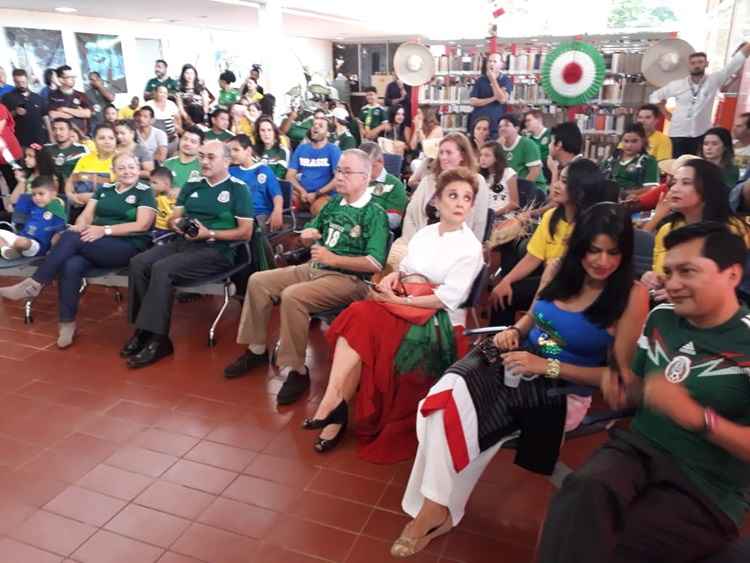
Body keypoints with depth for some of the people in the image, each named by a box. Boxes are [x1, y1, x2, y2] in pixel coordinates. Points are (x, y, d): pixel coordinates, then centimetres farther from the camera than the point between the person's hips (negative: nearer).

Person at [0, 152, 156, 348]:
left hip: (129, 247, -4)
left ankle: (33, 284, -18)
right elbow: (86, 215, 14)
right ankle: (67, 324, -21)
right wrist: (80, 227, -10)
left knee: (71, 237, -27)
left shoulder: (145, 192, 3)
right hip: (94, 245, 5)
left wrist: (105, 230, -17)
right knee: (71, 266, -29)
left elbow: (142, 225, -10)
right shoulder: (103, 189, 20)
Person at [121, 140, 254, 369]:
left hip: (216, 250, -6)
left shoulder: (238, 189, 0)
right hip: (183, 242, 6)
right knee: (138, 263, -18)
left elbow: (246, 232, -7)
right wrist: (176, 224, -5)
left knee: (162, 269, -29)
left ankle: (156, 339, -22)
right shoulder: (192, 185, 18)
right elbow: (173, 218, 21)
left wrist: (209, 234, -16)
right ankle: (143, 329, -11)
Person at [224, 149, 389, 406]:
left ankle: (296, 371, -18)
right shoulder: (334, 204, 13)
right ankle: (257, 349, 13)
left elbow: (375, 264, -20)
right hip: (313, 268, 8)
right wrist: (308, 235, -1)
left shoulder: (375, 213, -10)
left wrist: (332, 259, -17)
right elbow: (309, 237, 25)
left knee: (292, 296, -32)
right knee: (258, 281, 1)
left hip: (348, 278, -8)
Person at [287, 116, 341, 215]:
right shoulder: (301, 148, 13)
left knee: (318, 209, -36)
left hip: (324, 194, -3)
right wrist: (302, 191, -10)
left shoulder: (333, 150, 1)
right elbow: (290, 175, 9)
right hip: (301, 193, 4)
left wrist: (316, 194, -13)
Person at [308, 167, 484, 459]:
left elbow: (448, 299, -14)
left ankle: (336, 404, -14)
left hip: (439, 321, -6)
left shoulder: (470, 247, -5)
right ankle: (335, 404, -25)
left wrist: (401, 300, -17)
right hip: (403, 305, 6)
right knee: (357, 317, -25)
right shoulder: (425, 232, 15)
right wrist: (392, 277, -4)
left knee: (362, 328, -26)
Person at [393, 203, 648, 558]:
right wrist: (514, 331, -3)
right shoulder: (559, 269, 4)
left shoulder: (631, 296, -11)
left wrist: (547, 366, -20)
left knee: (467, 410, -25)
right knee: (451, 392, -25)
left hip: (563, 387, -5)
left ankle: (438, 506, -4)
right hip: (521, 360, 5)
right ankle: (435, 505, -15)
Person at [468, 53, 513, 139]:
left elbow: (502, 99, -14)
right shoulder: (480, 80, 7)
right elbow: (472, 101, -3)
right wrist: (493, 98, -11)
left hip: (497, 123, -2)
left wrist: (493, 80, -13)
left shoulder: (506, 80, 2)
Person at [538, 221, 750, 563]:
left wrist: (695, 416, -29)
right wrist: (624, 388, -4)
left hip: (706, 491, -4)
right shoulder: (661, 318, 7)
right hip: (638, 447, 4)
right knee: (583, 490, -29)